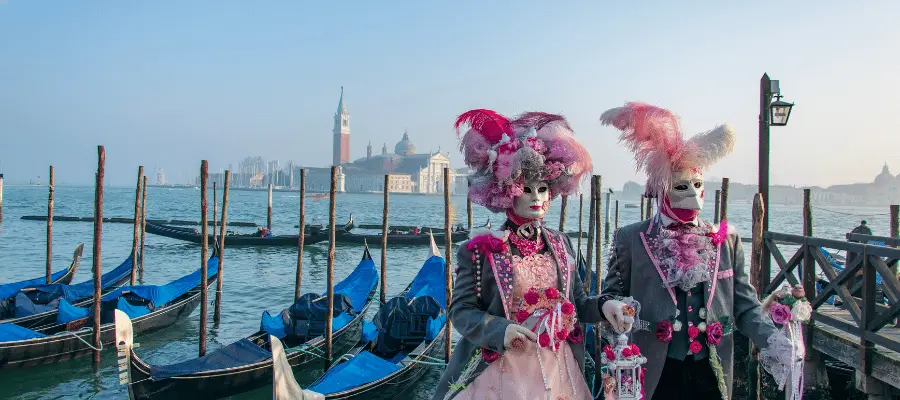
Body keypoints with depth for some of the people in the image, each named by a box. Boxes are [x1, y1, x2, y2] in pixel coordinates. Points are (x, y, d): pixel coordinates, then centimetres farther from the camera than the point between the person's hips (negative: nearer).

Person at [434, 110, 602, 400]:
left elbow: (576, 302, 11)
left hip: (558, 369, 5)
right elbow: (461, 310, -10)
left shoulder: (561, 244, 6)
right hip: (501, 371, -4)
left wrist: (602, 306, -9)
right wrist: (502, 330, -26)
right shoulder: (482, 248, -10)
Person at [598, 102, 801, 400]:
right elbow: (612, 294, 5)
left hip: (711, 375, 3)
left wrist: (771, 339, -9)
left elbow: (744, 306, 7)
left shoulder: (727, 239, 6)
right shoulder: (631, 239, -2)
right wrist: (612, 308, -17)